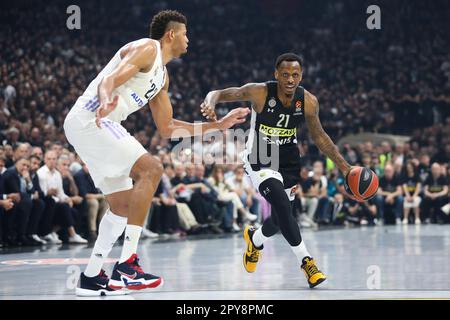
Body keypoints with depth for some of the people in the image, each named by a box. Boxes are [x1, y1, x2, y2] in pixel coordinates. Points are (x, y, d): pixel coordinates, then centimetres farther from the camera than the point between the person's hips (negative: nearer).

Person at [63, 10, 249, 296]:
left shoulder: (162, 75, 23)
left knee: (123, 205, 13)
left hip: (97, 124, 11)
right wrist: (105, 102, -44)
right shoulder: (146, 49, -6)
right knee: (150, 168, -21)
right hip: (88, 119, -11)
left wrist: (218, 125, 27)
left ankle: (91, 277, 19)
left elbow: (167, 128, 27)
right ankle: (127, 264, -26)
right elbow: (109, 81, -21)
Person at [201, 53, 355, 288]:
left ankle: (255, 239, 47)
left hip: (288, 160, 5)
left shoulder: (308, 101, -11)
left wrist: (343, 166, 1)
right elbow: (221, 93, -22)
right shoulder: (260, 92, -22)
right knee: (282, 204, -27)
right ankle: (305, 261, -18)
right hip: (259, 160, -4)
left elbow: (319, 136, 4)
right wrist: (210, 103, -47)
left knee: (280, 220, 12)